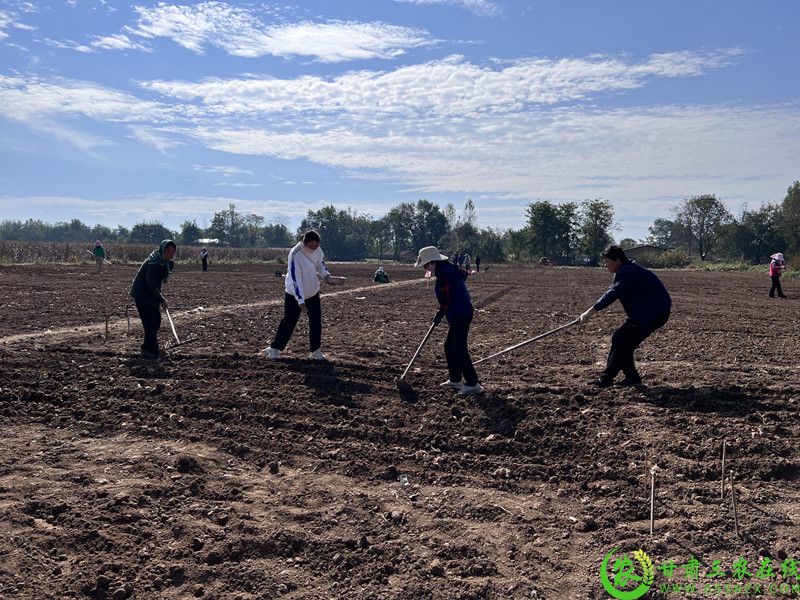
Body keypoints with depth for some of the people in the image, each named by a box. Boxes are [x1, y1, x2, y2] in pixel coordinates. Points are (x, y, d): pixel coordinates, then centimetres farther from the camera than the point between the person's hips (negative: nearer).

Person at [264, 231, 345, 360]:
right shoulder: (295, 255, -28)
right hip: (295, 294, -5)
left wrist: (327, 277, -8)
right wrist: (301, 301, -31)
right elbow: (295, 280, -29)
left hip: (313, 292, 6)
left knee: (316, 321, 6)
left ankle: (316, 351, 18)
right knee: (289, 322, 1)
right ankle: (274, 349, 17)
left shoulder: (317, 250, -9)